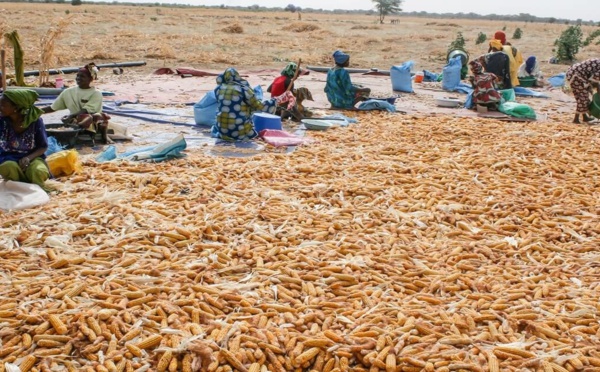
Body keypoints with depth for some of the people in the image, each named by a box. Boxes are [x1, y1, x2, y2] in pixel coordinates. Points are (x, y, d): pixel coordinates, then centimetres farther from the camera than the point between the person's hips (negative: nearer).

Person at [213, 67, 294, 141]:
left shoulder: (219, 89, 3)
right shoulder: (243, 89, -9)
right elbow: (259, 106, -6)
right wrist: (277, 100, 6)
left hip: (222, 131, 2)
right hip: (240, 132, -2)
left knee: (215, 128, 36)